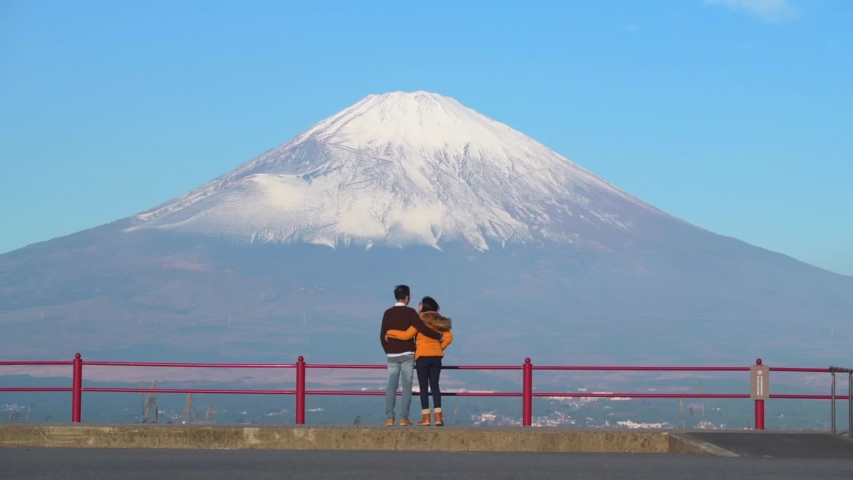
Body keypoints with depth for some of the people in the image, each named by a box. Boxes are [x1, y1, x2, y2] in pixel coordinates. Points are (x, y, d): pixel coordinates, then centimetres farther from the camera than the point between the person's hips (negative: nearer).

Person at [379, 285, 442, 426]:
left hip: (392, 355, 3)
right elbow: (422, 328, -14)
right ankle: (404, 418, -5)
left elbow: (383, 336, 7)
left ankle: (389, 417, -5)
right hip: (407, 354, -3)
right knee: (406, 385, 0)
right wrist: (439, 336, -2)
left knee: (391, 386, 3)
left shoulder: (388, 313, 5)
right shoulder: (410, 312, -6)